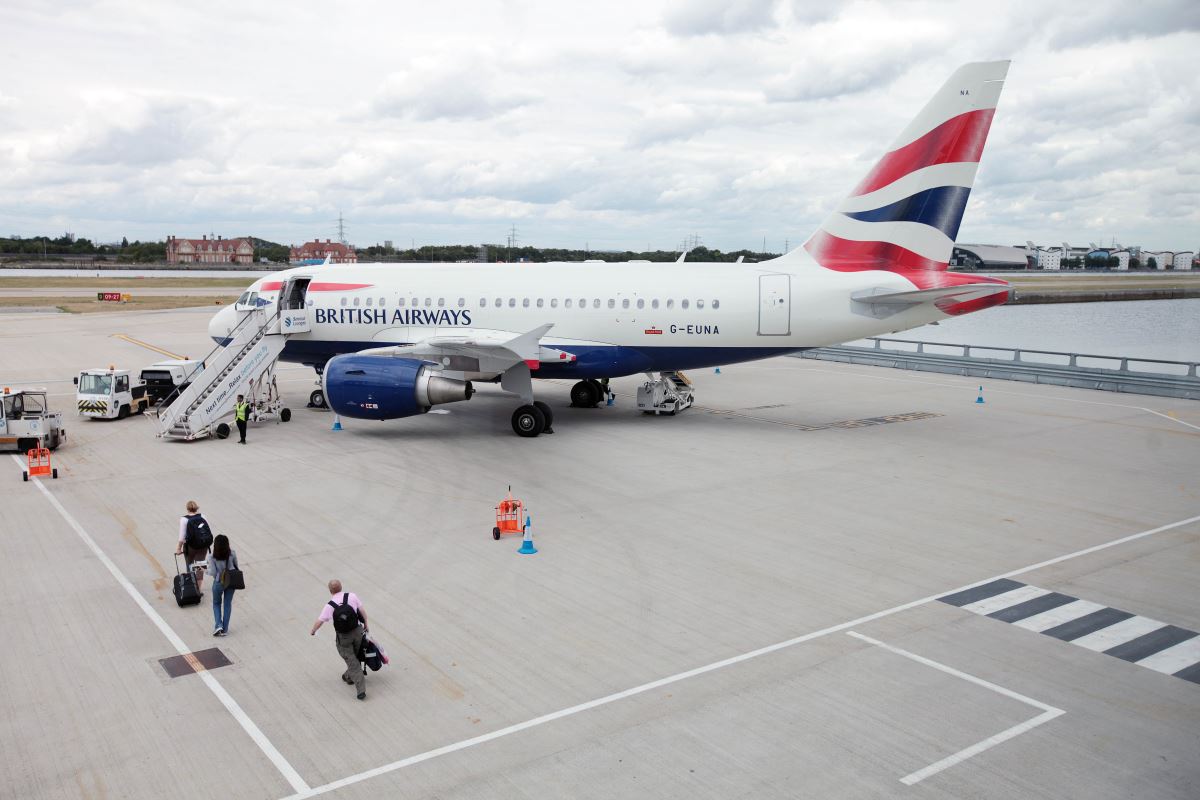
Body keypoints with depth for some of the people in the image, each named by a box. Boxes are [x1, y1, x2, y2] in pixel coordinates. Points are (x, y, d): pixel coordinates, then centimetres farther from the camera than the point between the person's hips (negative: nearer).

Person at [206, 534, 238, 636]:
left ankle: (218, 625, 6)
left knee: (216, 603, 21)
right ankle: (225, 629, 19)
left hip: (218, 582, -2)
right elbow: (236, 567, 1)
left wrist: (207, 570, 5)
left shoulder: (212, 557, -18)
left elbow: (213, 572, -16)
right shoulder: (232, 553, -11)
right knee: (227, 604, 15)